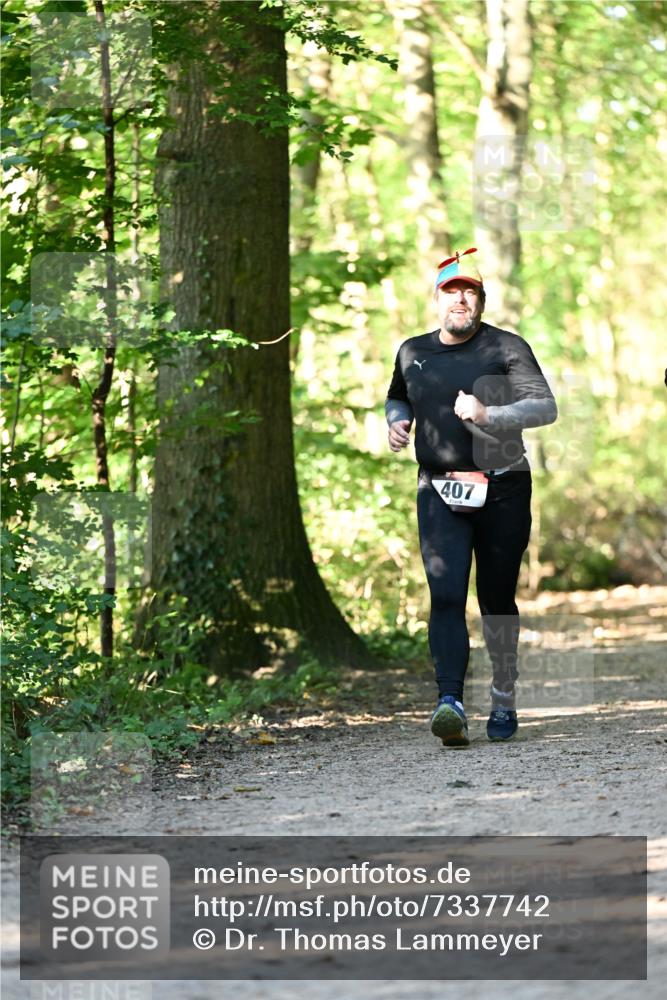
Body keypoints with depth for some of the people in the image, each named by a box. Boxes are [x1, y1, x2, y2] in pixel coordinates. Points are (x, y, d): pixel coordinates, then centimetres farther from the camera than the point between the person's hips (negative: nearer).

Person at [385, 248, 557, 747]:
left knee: (497, 599, 6)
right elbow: (397, 397, 31)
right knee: (446, 595, -15)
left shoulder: (506, 348, -2)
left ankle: (504, 697, 26)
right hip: (439, 493, 2)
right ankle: (451, 702, -27)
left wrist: (488, 416, -24)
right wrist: (397, 421, 8)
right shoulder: (412, 353, 11)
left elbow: (546, 406, -10)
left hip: (502, 490, -2)